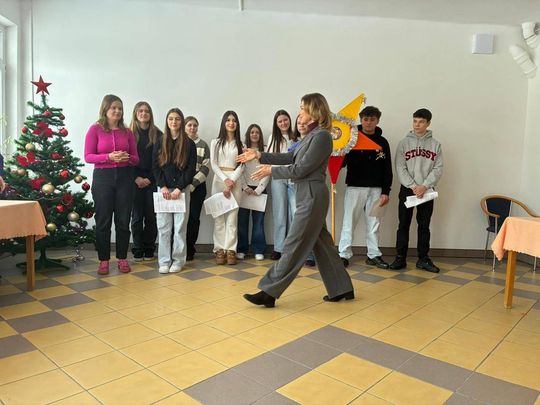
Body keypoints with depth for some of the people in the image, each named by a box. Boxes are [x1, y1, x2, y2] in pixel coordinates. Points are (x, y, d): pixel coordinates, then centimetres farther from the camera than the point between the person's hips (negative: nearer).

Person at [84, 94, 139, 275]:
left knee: (123, 220, 6)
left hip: (124, 177, 2)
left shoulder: (127, 132, 8)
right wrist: (109, 157, -18)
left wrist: (127, 158, -12)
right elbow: (88, 156, -4)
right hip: (102, 177, -2)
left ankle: (122, 258, 18)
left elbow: (136, 158, 10)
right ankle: (103, 260, 14)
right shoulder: (95, 129, 1)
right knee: (103, 221, 4)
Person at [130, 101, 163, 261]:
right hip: (135, 181, 0)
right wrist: (136, 178, -9)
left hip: (152, 181, 0)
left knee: (151, 216, 1)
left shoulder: (157, 134, 5)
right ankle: (138, 250, 12)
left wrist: (149, 179, -7)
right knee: (137, 216, 3)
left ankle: (149, 249, 12)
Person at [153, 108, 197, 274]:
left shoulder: (189, 144, 3)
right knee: (163, 227, 2)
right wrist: (163, 187, -7)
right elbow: (155, 166, 5)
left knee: (180, 226, 0)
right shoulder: (160, 142, 9)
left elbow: (191, 168, -2)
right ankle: (164, 261, 9)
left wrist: (179, 188, -10)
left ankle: (178, 260, 10)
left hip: (182, 190, -1)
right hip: (163, 189, 2)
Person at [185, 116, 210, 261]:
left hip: (197, 186, 0)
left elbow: (205, 168, 0)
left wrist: (193, 184, -11)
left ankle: (190, 249, 12)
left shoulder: (203, 145, 8)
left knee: (194, 218, 2)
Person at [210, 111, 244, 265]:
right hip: (219, 180, 0)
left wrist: (232, 181, -11)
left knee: (232, 217, -2)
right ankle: (220, 250, 2)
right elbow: (213, 164, 1)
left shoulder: (240, 144, 11)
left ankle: (230, 250, 1)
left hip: (234, 181, 1)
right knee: (219, 216, -1)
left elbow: (241, 166, 3)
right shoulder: (215, 142, 9)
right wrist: (225, 180, -12)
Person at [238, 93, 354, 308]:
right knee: (321, 244, 14)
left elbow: (301, 169, -18)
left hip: (312, 196, -10)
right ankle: (341, 289, 24)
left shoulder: (322, 136, -16)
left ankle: (269, 292, 3)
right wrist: (259, 155, 13)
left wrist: (271, 171, -7)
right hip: (308, 195, 10)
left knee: (294, 245, -4)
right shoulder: (312, 134, 13)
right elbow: (291, 157, 16)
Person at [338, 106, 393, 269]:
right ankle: (344, 254, 7)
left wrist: (386, 191, 1)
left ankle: (374, 255, 18)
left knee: (373, 223, 9)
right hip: (355, 187, -2)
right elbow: (341, 161, -3)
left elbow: (387, 168, 7)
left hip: (375, 189, 3)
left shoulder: (382, 142, 8)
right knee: (349, 222, 0)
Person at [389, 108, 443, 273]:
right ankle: (400, 258, 9)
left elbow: (438, 169, 0)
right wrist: (413, 186, -14)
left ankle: (423, 259, 15)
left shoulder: (435, 144, 6)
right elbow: (400, 168, -4)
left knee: (424, 226, 7)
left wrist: (424, 186, -14)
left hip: (427, 190, 1)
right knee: (403, 225, 3)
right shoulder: (404, 143, 3)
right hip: (407, 189, -1)